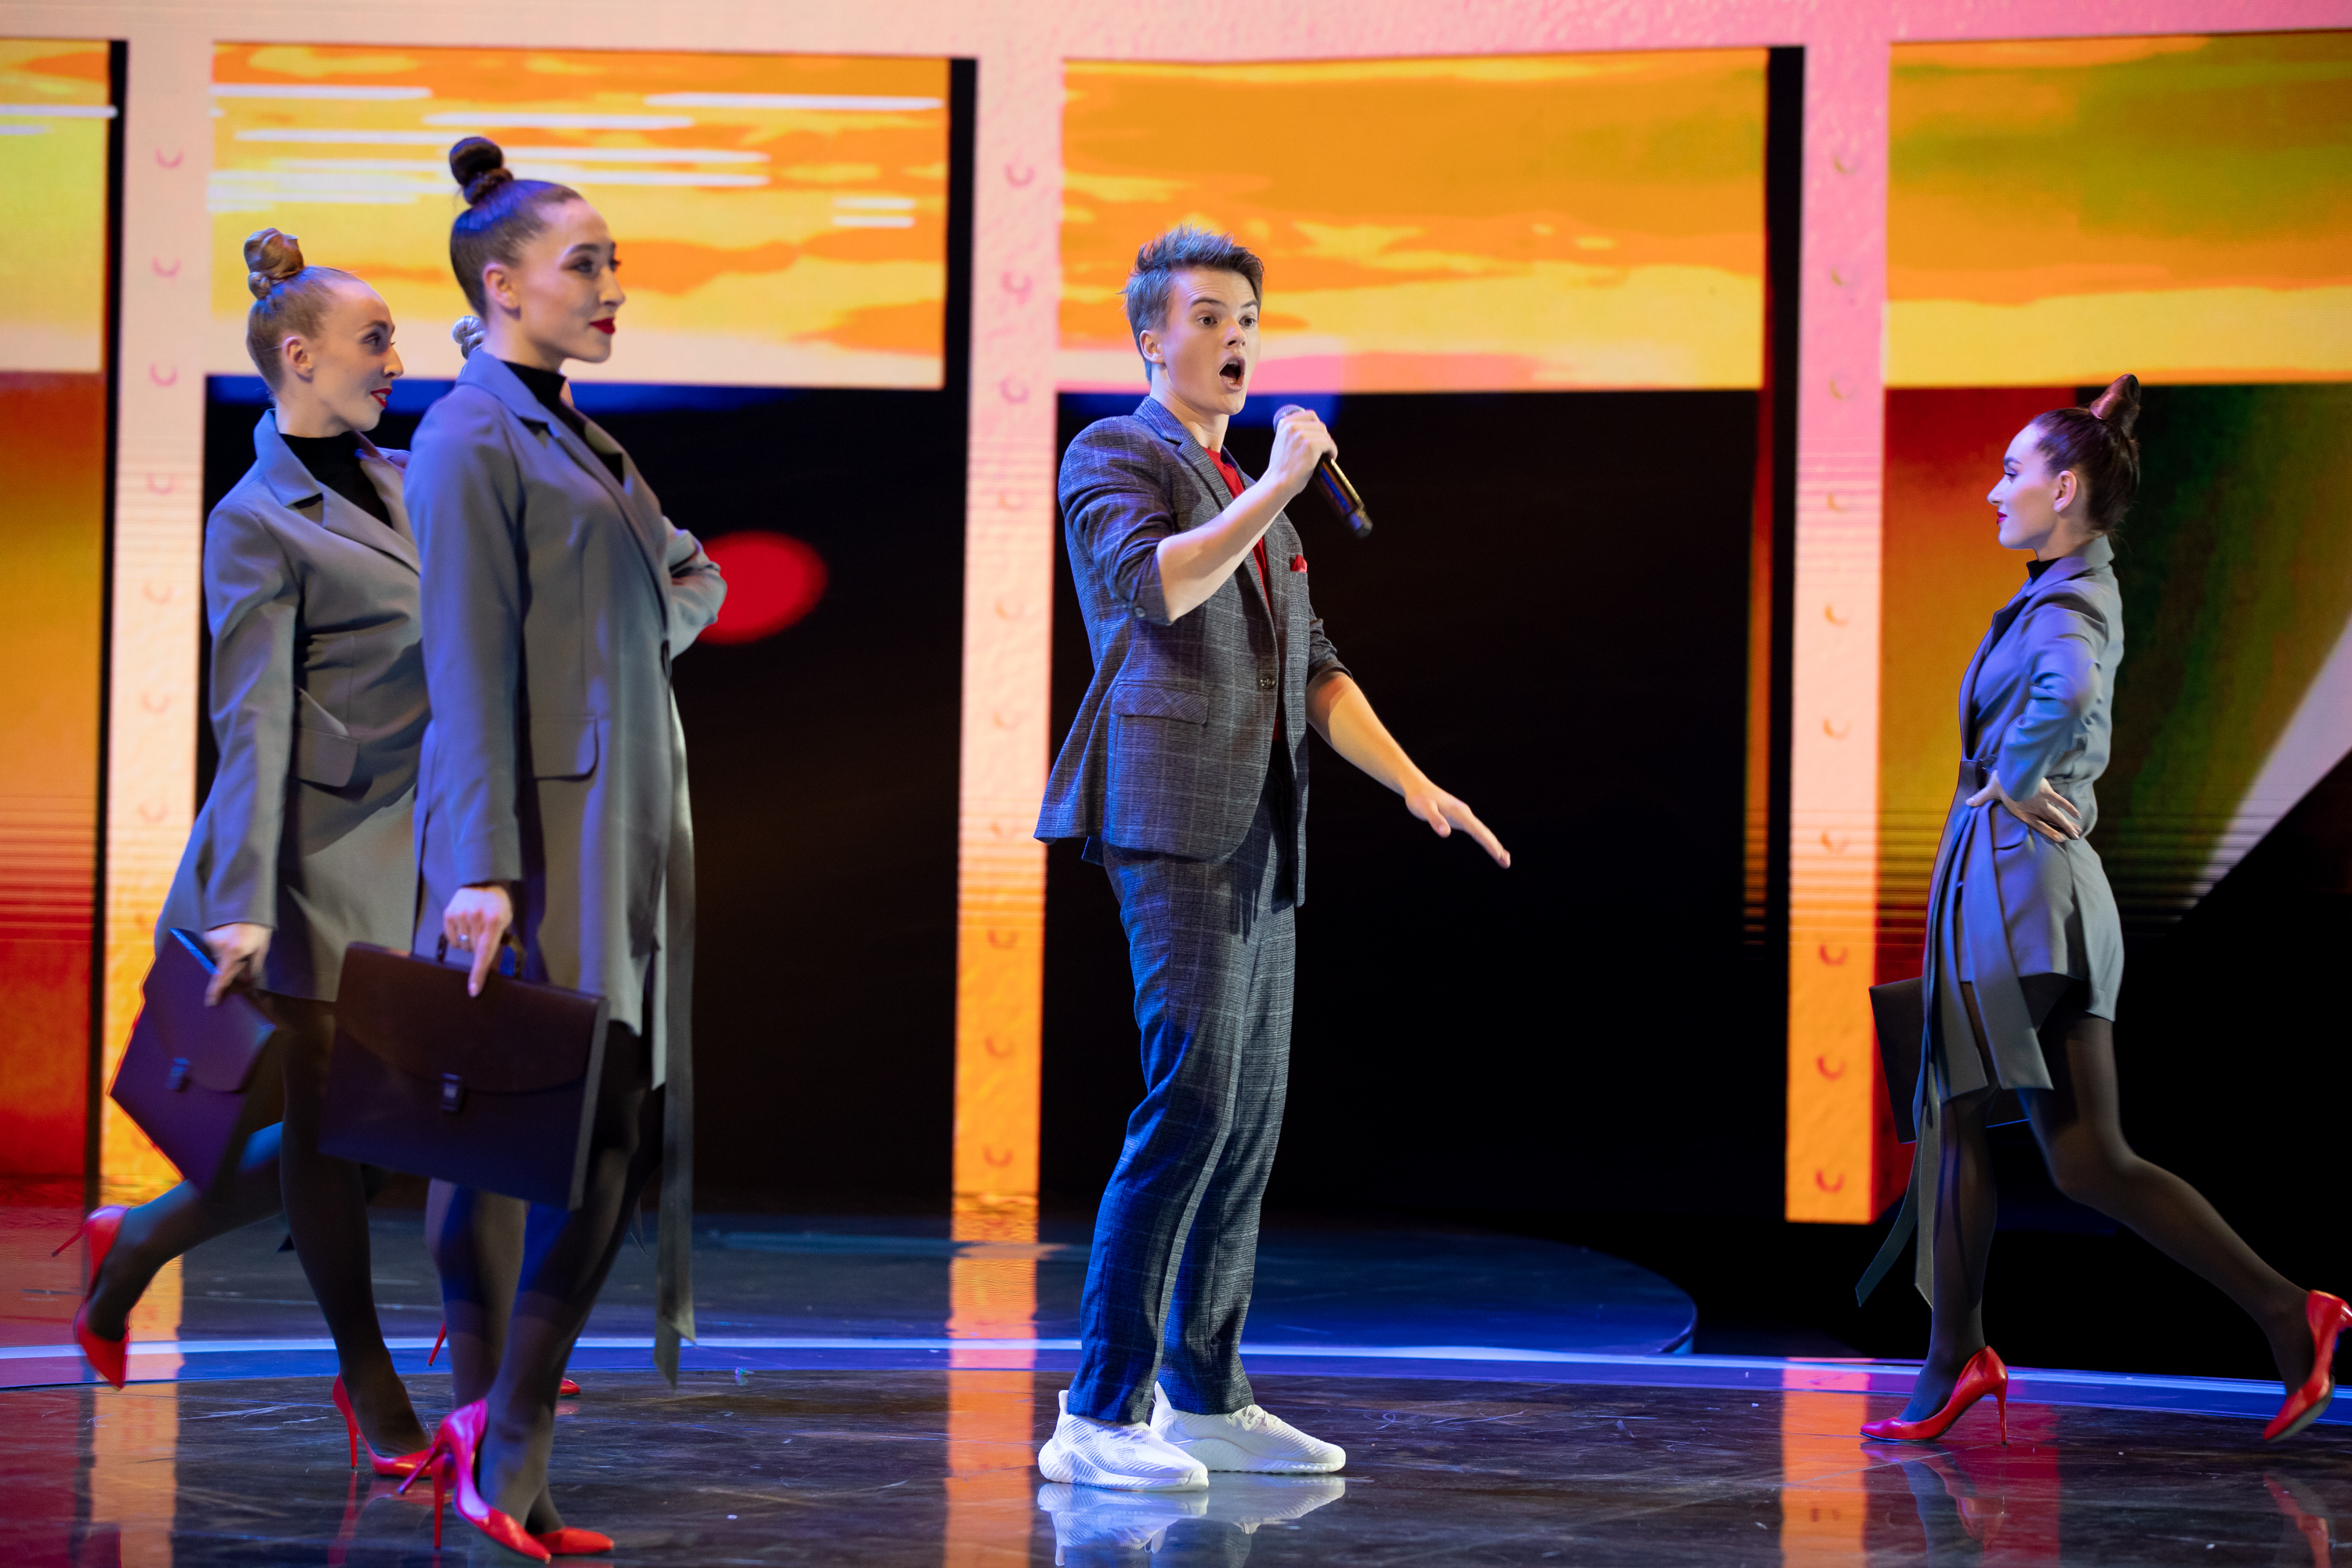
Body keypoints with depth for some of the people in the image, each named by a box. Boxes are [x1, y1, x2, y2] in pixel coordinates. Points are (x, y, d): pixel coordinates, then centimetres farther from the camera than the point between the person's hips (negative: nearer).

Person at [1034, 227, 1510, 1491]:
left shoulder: (1244, 494, 24)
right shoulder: (1114, 455, 0)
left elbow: (1313, 668, 24)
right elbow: (1149, 584, -21)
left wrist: (1412, 783, 15)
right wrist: (1274, 489, -21)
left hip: (1261, 831, 9)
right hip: (1173, 820, -9)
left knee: (1251, 1115, 8)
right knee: (1190, 1099, -16)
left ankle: (1204, 1398, 14)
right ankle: (1098, 1418, -14)